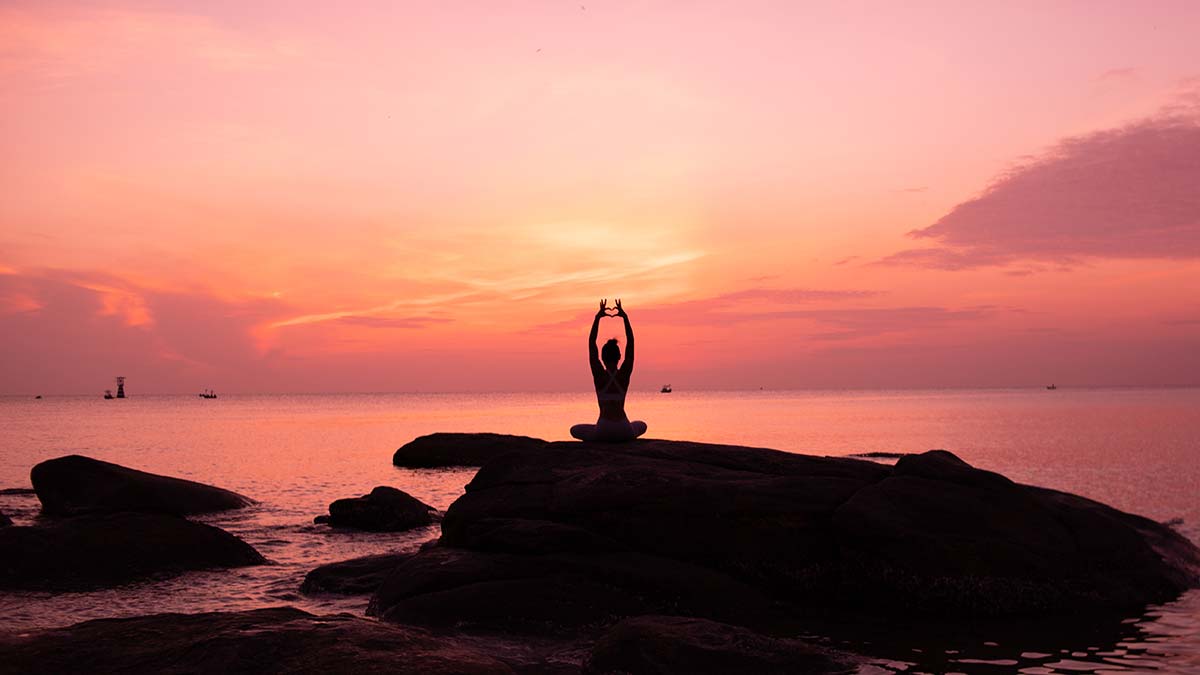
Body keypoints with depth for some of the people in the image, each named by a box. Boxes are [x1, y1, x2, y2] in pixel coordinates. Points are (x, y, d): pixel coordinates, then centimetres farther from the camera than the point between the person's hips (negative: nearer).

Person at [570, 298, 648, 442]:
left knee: (575, 430, 28)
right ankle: (623, 440, 14)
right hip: (624, 432, 2)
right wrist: (625, 317, 3)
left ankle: (601, 439, 8)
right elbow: (630, 343, 4)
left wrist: (597, 317, 0)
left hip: (603, 431, -2)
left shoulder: (599, 375, -5)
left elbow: (591, 343, -1)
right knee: (642, 426, 38)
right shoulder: (624, 374, -1)